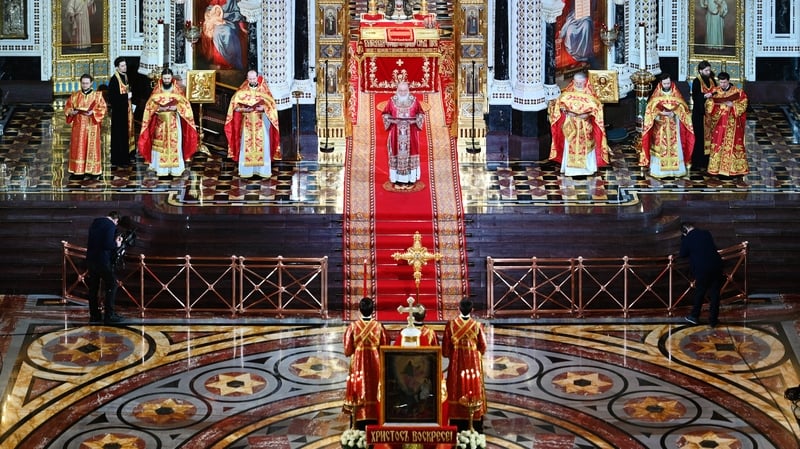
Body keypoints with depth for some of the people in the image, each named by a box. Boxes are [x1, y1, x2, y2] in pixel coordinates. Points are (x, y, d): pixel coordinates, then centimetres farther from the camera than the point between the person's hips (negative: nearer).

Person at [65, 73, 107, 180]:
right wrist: (71, 112, -11)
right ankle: (78, 170, 5)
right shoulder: (74, 95, 8)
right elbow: (67, 107, 10)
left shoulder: (97, 95, 1)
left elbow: (102, 109, -3)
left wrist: (93, 112, -18)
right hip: (78, 125, 2)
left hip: (92, 126, -2)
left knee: (92, 147, 0)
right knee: (78, 147, 1)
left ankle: (92, 170, 5)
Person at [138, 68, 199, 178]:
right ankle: (161, 169, 1)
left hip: (174, 121, 0)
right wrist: (159, 108, -15)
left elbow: (185, 105, 3)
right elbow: (150, 106, 3)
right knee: (160, 144, -2)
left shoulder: (177, 90, 1)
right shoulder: (157, 91, 1)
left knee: (175, 144, -4)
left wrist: (176, 107, -15)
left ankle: (175, 169, 0)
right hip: (160, 121, 0)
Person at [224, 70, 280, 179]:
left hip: (261, 123, 0)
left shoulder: (264, 90, 3)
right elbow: (235, 105, 1)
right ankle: (246, 170, 0)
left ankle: (263, 170, 2)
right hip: (247, 123, 0)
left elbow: (271, 104, 1)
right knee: (246, 145, -3)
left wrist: (264, 108, -18)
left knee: (262, 145, -2)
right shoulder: (242, 91, 3)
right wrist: (244, 109, -17)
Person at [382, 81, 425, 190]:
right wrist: (392, 120, -12)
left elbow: (420, 114, 5)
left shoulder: (414, 100, 1)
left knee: (410, 153, 1)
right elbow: (386, 114, 6)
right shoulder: (392, 101, 1)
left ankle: (410, 179, 6)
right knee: (397, 154, -1)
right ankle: (398, 181, 3)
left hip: (410, 133, 0)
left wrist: (414, 120, -13)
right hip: (396, 133, 0)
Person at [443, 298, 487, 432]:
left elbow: (445, 347, -5)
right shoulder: (477, 325, -12)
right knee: (474, 389, 9)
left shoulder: (451, 324, -11)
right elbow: (482, 347, -4)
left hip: (456, 364, 0)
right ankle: (476, 428, 13)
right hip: (473, 364, 0)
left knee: (457, 392, 8)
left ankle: (457, 428, 11)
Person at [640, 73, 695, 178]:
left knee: (674, 148, 0)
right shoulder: (656, 95, 1)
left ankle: (675, 169, 4)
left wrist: (674, 113, -16)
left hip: (673, 126, 1)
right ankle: (658, 170, -1)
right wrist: (660, 113, -19)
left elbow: (682, 107, 1)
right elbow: (651, 109, -4)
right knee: (659, 148, -4)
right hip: (660, 127, -1)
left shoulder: (676, 94, 4)